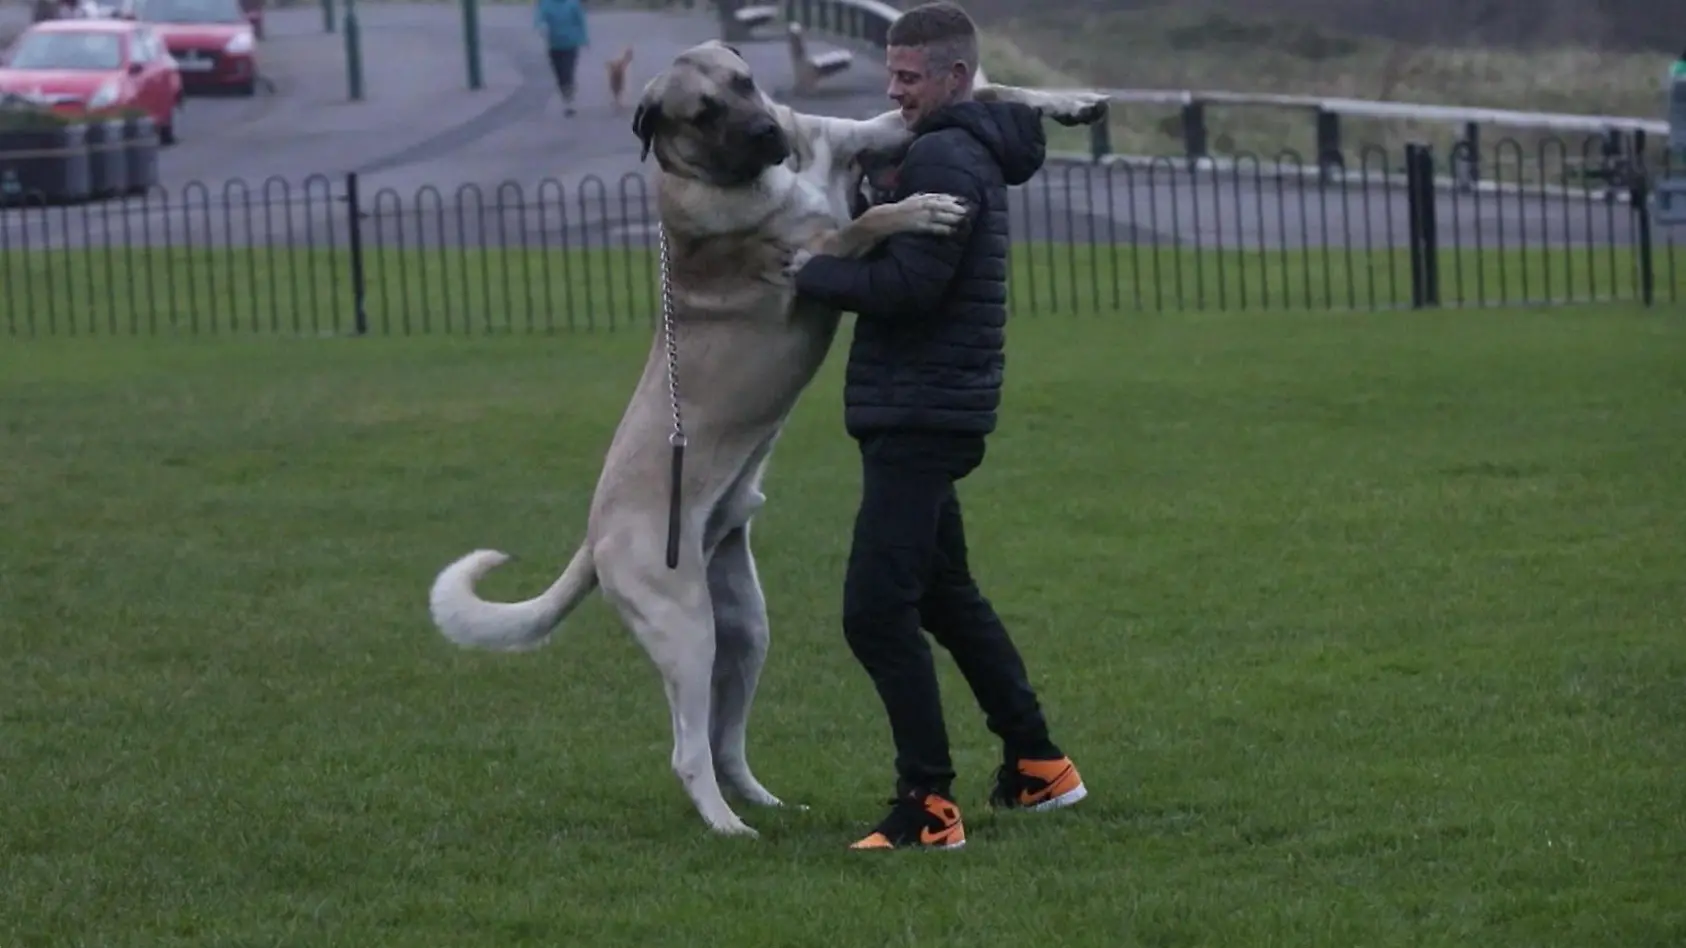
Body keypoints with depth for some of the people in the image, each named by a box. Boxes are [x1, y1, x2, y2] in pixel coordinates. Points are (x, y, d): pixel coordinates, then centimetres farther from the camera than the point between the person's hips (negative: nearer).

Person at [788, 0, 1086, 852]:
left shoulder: (944, 160, -16)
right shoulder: (963, 153, 17)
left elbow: (908, 285, -23)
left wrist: (814, 273, -11)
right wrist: (834, 260, 4)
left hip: (919, 419, -11)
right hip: (925, 417, 11)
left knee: (877, 611, -12)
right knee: (944, 596, 22)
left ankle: (929, 807, -12)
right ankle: (1035, 765, 31)